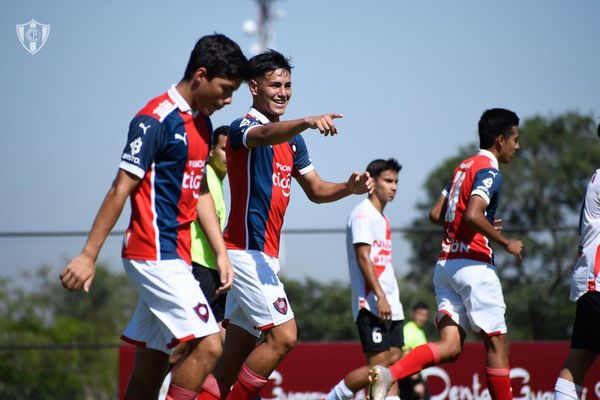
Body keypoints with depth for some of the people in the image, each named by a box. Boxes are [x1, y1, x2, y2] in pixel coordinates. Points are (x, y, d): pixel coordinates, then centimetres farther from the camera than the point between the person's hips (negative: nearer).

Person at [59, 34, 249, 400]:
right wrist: (88, 256, -15)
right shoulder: (156, 120, -13)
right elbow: (121, 188, -14)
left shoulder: (201, 122, 15)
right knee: (208, 345, -17)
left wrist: (221, 253, 14)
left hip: (176, 257, 9)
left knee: (152, 363, 8)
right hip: (155, 255, -9)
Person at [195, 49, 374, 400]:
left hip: (265, 255, 9)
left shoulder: (293, 139, 17)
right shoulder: (244, 127, -11)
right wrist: (308, 121, -55)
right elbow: (266, 135, -35)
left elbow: (316, 189, 21)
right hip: (247, 250, -9)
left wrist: (351, 187, 0)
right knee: (283, 335, -17)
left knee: (238, 351, 8)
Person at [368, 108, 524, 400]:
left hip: (445, 264, 8)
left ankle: (388, 374, -23)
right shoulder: (489, 171, -9)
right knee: (497, 344, 3)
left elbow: (436, 214, 22)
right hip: (474, 265, -8)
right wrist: (505, 242, -13)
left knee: (449, 347, -3)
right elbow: (473, 215, -25)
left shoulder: (464, 167, 18)